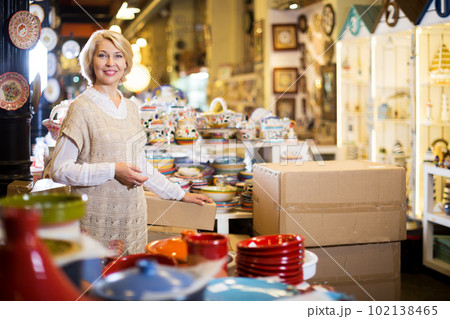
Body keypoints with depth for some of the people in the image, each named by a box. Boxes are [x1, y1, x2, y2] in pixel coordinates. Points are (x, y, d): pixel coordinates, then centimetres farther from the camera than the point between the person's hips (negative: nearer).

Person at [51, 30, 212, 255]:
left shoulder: (131, 108, 13)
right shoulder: (82, 107, -7)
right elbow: (59, 170, -11)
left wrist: (180, 194, 21)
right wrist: (113, 170, -17)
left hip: (132, 218, 6)